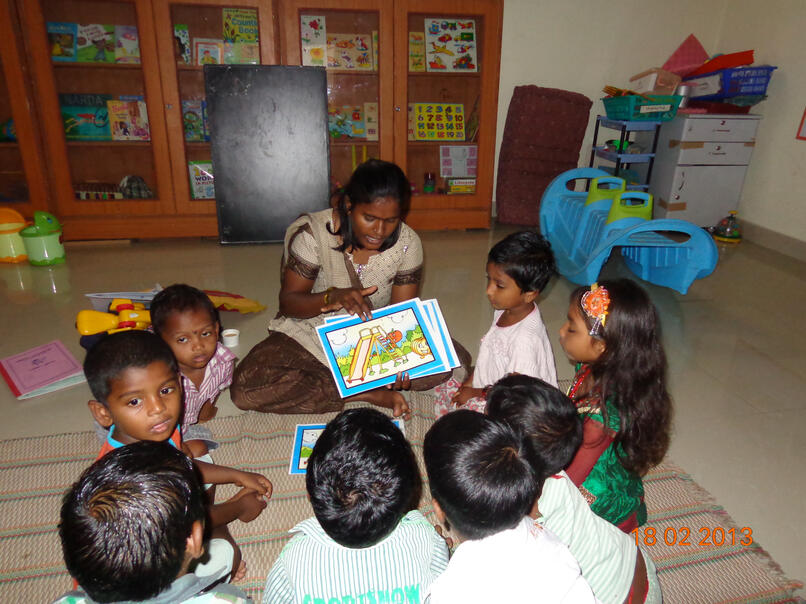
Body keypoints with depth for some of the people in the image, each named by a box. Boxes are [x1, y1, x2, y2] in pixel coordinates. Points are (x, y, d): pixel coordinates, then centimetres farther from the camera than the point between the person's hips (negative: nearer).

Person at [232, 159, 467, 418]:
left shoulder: (408, 243, -11)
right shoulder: (312, 233, -18)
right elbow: (288, 302, -14)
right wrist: (331, 298, -36)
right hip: (311, 337, -1)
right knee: (245, 388, -27)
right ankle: (366, 393, -20)